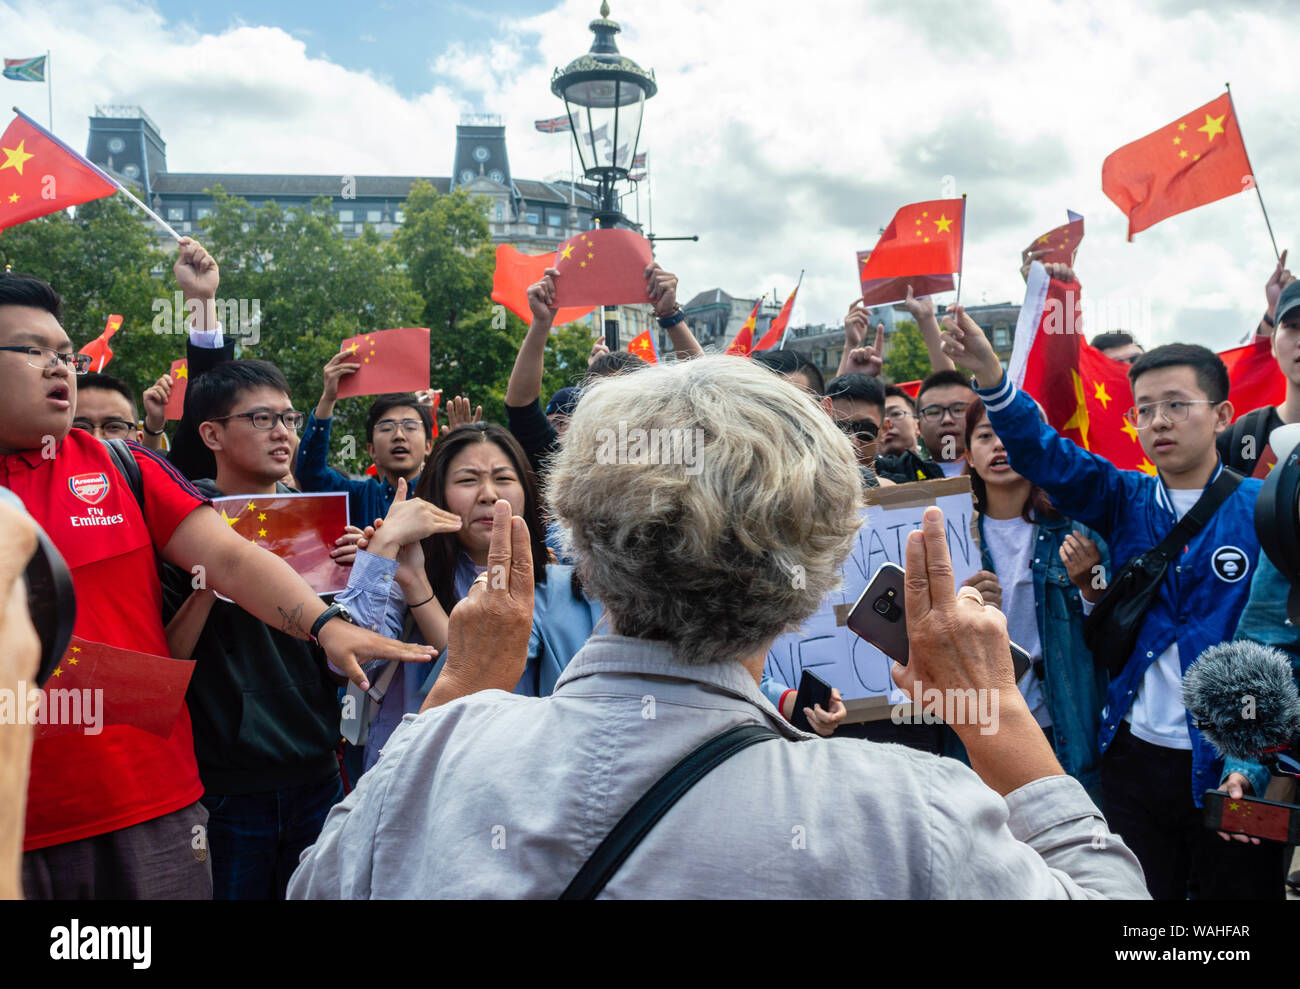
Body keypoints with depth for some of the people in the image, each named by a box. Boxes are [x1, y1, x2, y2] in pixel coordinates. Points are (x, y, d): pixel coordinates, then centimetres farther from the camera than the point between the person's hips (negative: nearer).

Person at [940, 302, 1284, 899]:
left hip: (1232, 767, -2)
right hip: (1135, 757, 3)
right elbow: (1047, 457, -11)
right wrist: (989, 374, -26)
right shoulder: (1127, 502, 4)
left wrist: (1254, 763, -14)